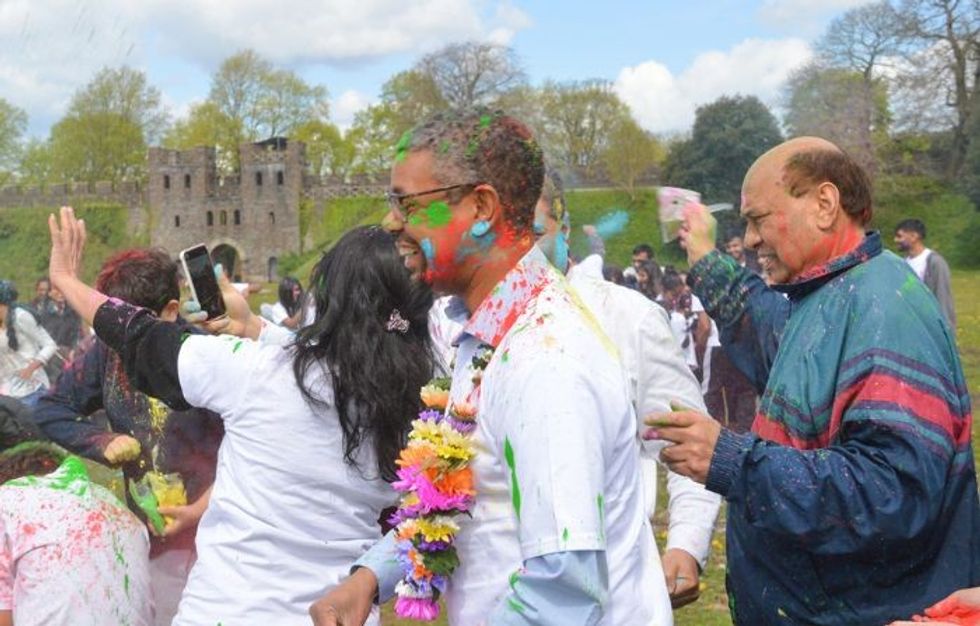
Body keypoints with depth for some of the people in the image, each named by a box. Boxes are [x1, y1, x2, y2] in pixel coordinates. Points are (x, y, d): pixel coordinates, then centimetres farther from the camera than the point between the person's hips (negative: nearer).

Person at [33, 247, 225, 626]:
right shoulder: (109, 353, -1)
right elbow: (51, 409, 9)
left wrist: (202, 509, -17)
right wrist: (103, 442, -6)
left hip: (206, 527, -4)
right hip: (143, 530, 5)